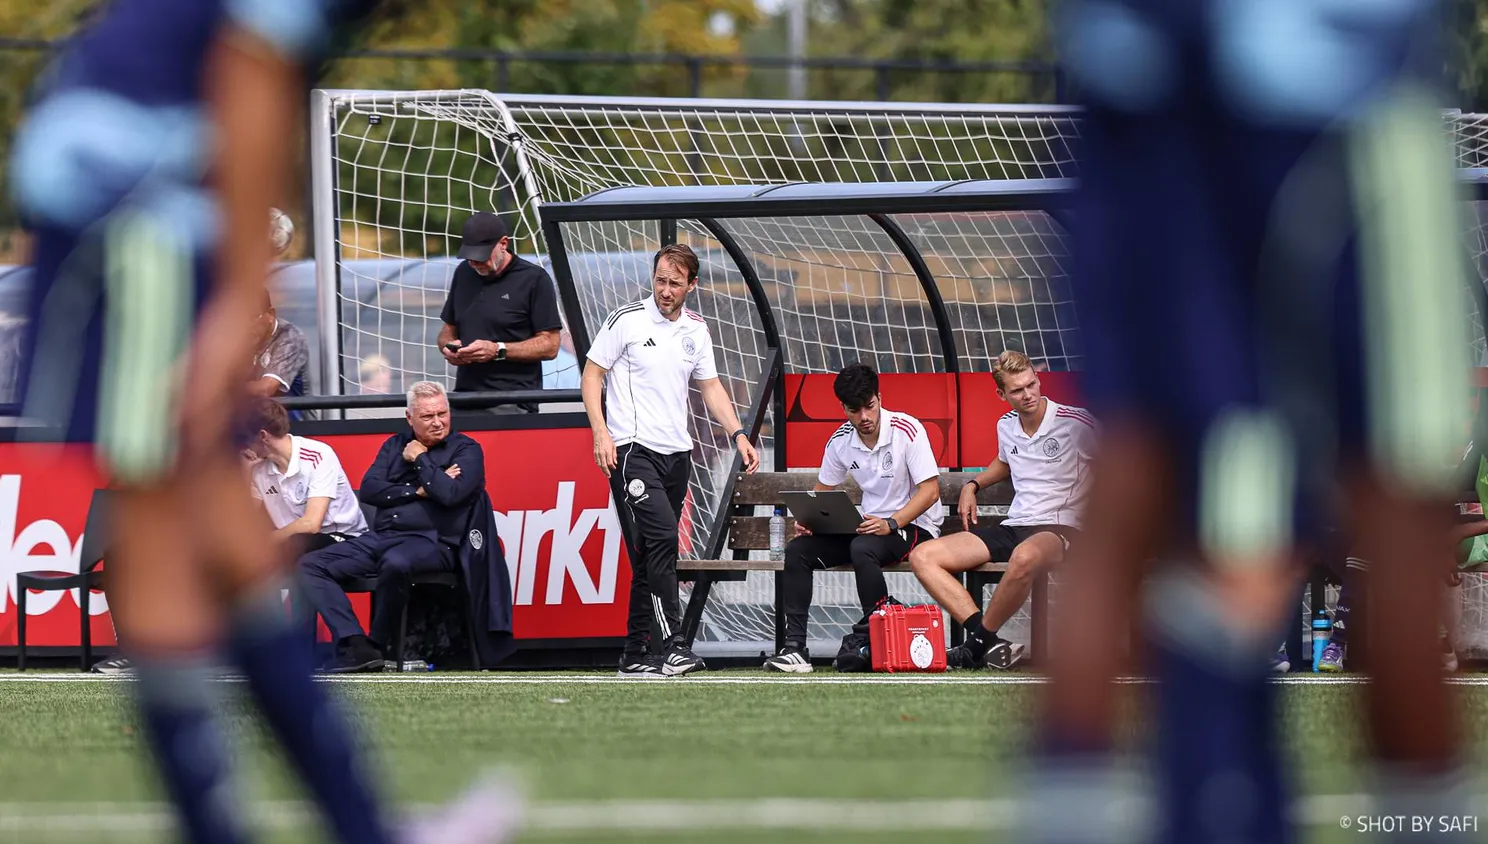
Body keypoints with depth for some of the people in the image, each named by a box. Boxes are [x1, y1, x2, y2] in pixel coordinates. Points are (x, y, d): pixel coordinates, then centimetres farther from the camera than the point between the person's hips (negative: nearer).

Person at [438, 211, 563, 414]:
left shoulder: (534, 279, -1)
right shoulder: (464, 273, 18)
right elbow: (448, 330, 27)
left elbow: (549, 346, -4)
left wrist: (497, 351, -13)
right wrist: (448, 347, 3)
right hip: (464, 398, 5)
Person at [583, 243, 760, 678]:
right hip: (632, 450, -6)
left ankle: (636, 654, 12)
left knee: (651, 556, 7)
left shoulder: (696, 329, 12)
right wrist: (601, 432, -13)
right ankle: (674, 646, -25)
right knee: (661, 537, -20)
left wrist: (738, 435, 8)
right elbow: (592, 374, -1)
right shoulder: (627, 320, -4)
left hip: (677, 453, 6)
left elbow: (711, 386, 20)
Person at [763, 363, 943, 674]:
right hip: (870, 525, 6)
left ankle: (872, 641, -25)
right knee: (797, 550, -11)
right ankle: (794, 645, -17)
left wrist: (890, 524, -29)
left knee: (863, 547, -37)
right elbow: (823, 489, 16)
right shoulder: (841, 441, 2)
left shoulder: (907, 430, -15)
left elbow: (930, 490, -17)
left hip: (914, 525, -6)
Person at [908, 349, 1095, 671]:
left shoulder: (1076, 422, -6)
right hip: (1012, 527, 7)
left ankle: (979, 643, -22)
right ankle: (989, 644, -27)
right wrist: (973, 485, 22)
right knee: (922, 557, -11)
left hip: (1059, 527, -7)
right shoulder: (1006, 426, 13)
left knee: (1025, 557, -45)